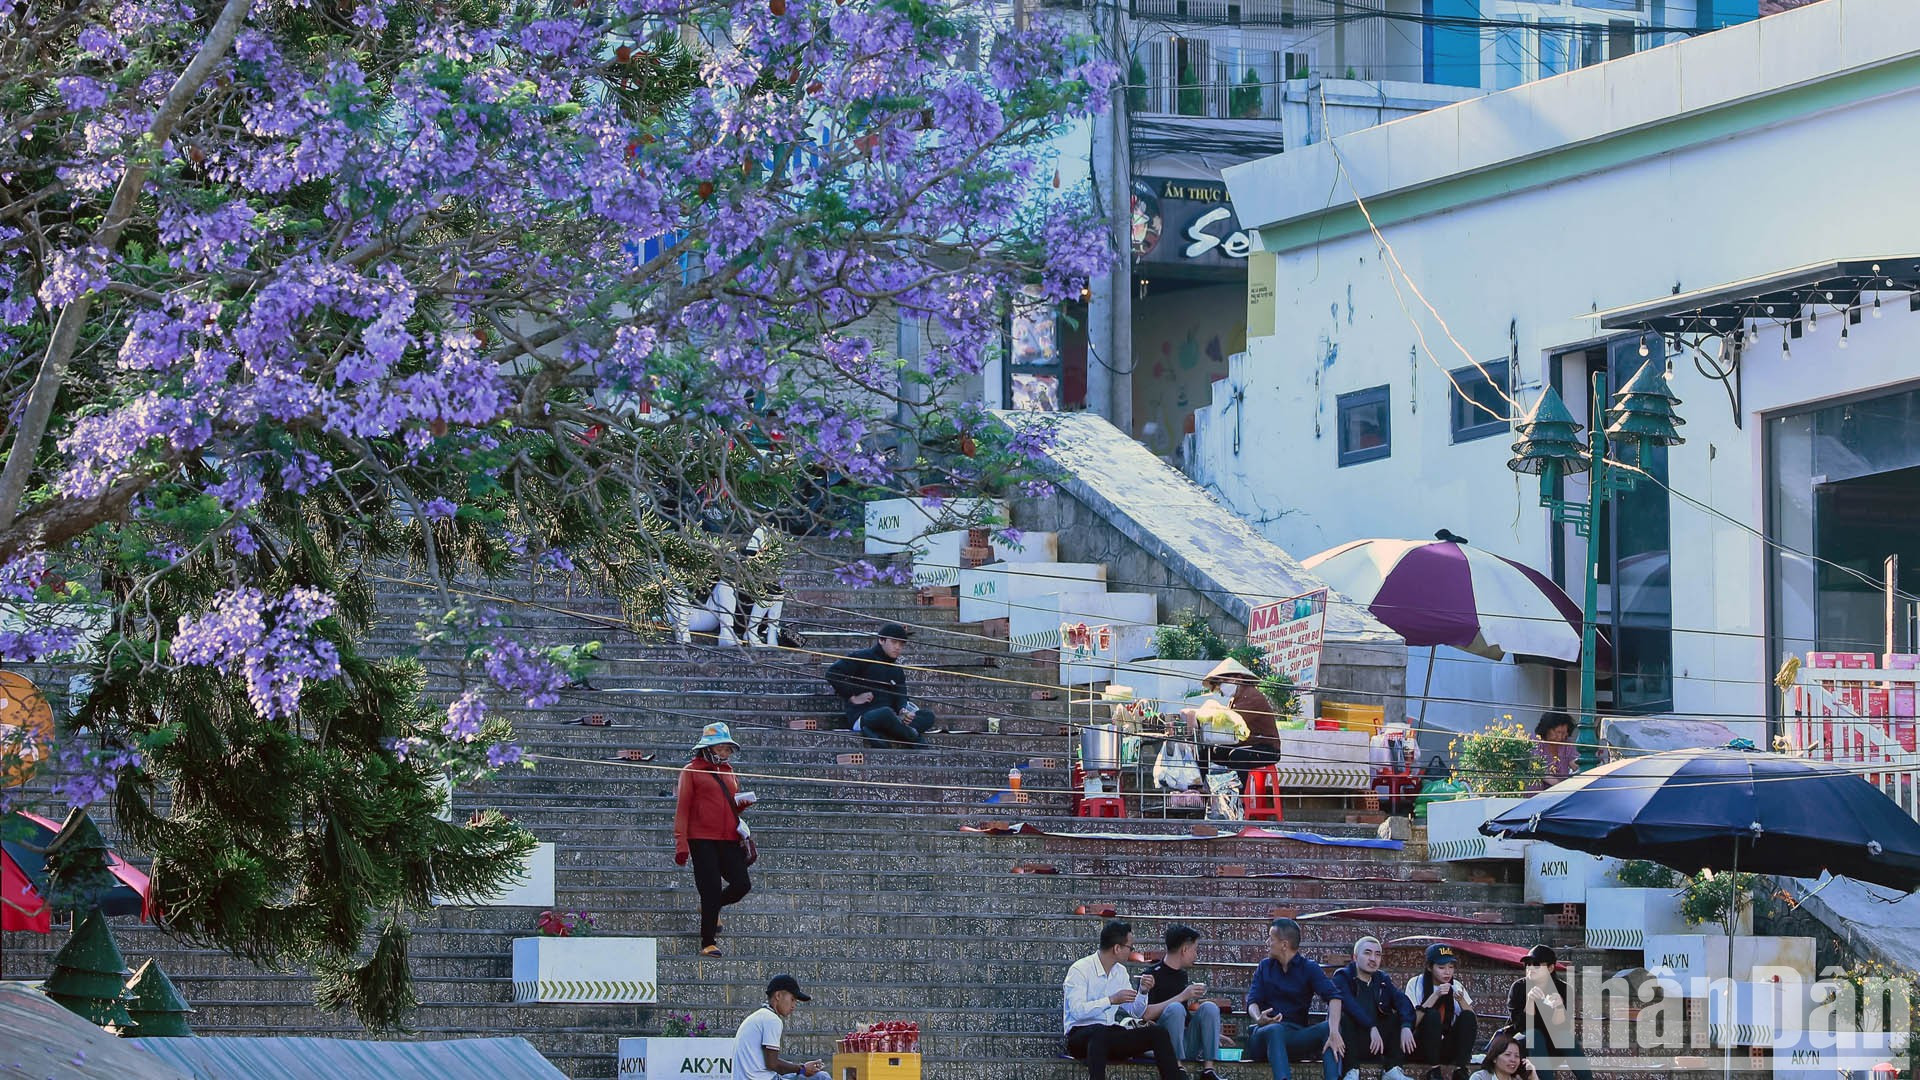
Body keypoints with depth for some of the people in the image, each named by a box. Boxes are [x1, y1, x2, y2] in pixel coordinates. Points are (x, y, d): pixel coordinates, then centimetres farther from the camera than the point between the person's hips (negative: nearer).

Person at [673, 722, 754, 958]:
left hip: (729, 839, 6)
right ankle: (708, 943, 1)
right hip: (702, 839, -6)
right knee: (712, 890, -8)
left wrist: (742, 802, 2)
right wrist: (681, 844, -11)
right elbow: (682, 809, -3)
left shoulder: (728, 772, 18)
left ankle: (711, 907, 27)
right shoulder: (692, 771, 1)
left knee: (741, 885, -3)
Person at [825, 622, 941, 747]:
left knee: (928, 715, -13)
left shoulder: (897, 670, 21)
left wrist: (903, 711, -15)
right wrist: (852, 697, -11)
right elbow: (832, 674, -9)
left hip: (888, 718, 8)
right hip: (862, 717, -8)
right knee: (886, 713, -42)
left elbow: (900, 697, 10)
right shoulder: (863, 658, -1)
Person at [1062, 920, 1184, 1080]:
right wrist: (1112, 1000, -28)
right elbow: (1077, 1010, -22)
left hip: (1113, 1034, 6)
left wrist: (1143, 991, -1)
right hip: (1082, 1035, -6)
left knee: (1158, 1032, -14)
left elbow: (1135, 1013, 18)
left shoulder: (1121, 971, 15)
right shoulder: (1080, 969, -8)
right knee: (1099, 1031, -41)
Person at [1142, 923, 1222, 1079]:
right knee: (1176, 1008, -29)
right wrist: (1182, 997, -17)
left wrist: (1214, 1034, 21)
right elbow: (1146, 1013, -18)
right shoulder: (1153, 975, -4)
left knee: (1209, 1007, -13)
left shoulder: (1184, 976, 19)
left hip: (1188, 1044, 6)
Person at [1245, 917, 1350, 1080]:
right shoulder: (1265, 967, 14)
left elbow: (1334, 997, -10)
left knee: (1328, 1028, -26)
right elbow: (1252, 1001, 2)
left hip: (1298, 1034, 1)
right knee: (1276, 1030, -36)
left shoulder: (1309, 968, 6)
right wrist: (1258, 1019, -25)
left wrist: (1334, 1032, -30)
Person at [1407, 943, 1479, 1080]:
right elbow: (1412, 1023, -17)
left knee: (1468, 1016, -19)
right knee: (1433, 1015, -29)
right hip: (1420, 1048, -3)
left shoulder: (1456, 986, 6)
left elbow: (1474, 1025, -1)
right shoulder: (1416, 984, -4)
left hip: (1447, 1048, 4)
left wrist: (1461, 1000, -18)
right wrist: (1435, 996, -22)